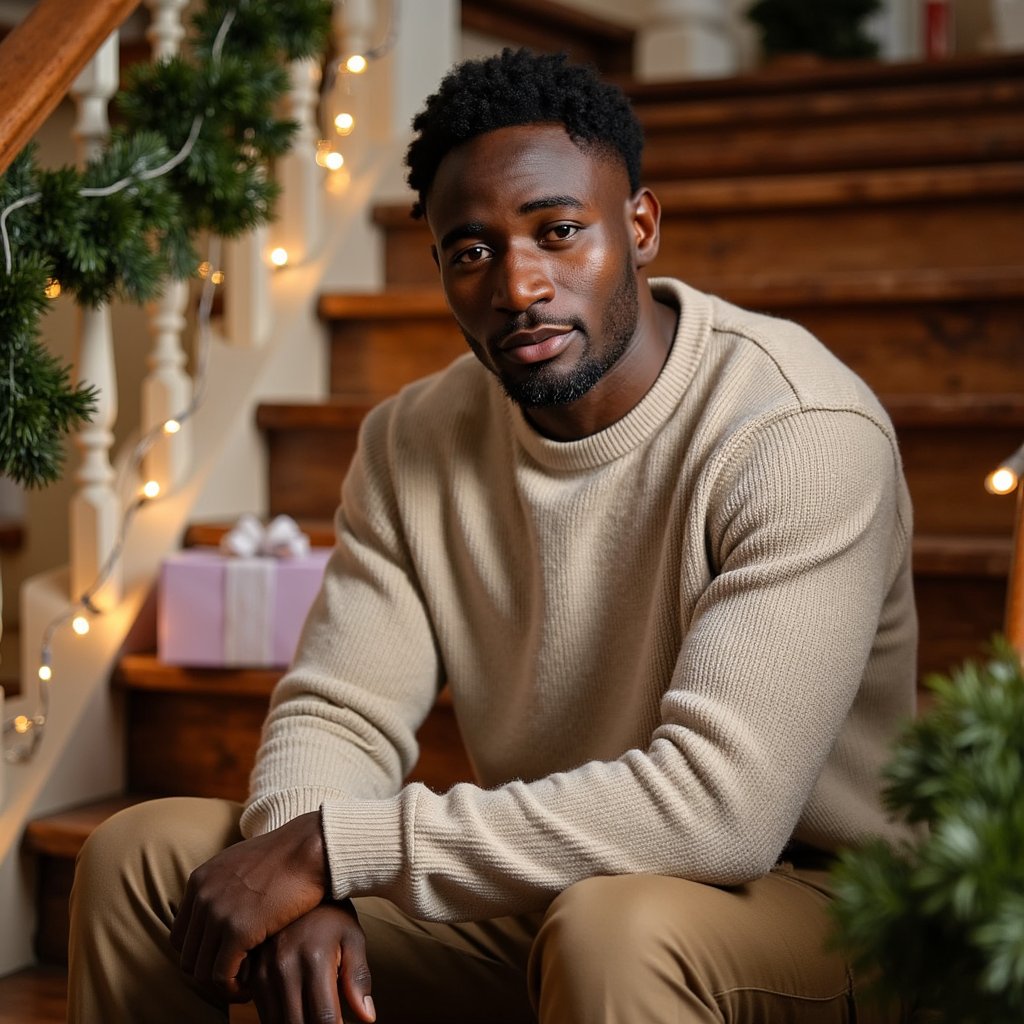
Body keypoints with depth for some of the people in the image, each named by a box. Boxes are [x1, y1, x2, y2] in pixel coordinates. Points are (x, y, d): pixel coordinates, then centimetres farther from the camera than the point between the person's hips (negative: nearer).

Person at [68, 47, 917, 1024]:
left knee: (614, 926, -40)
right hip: (522, 897, 6)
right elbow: (336, 712, -1)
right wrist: (302, 884, -26)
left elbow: (721, 806, -31)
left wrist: (334, 848, -28)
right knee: (139, 855, -3)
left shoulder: (801, 433, -22)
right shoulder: (414, 442, -1)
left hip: (792, 900, -5)